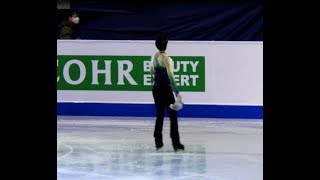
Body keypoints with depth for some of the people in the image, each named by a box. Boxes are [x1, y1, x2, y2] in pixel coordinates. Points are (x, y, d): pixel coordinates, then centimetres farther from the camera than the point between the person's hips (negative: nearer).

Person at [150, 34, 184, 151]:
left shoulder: (154, 57, 3)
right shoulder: (166, 59, -18)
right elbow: (170, 76, -24)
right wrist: (177, 92, -25)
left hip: (156, 88, 7)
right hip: (166, 89, -7)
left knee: (159, 115, 13)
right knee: (173, 116, 0)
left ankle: (158, 142, 12)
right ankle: (176, 144, -1)